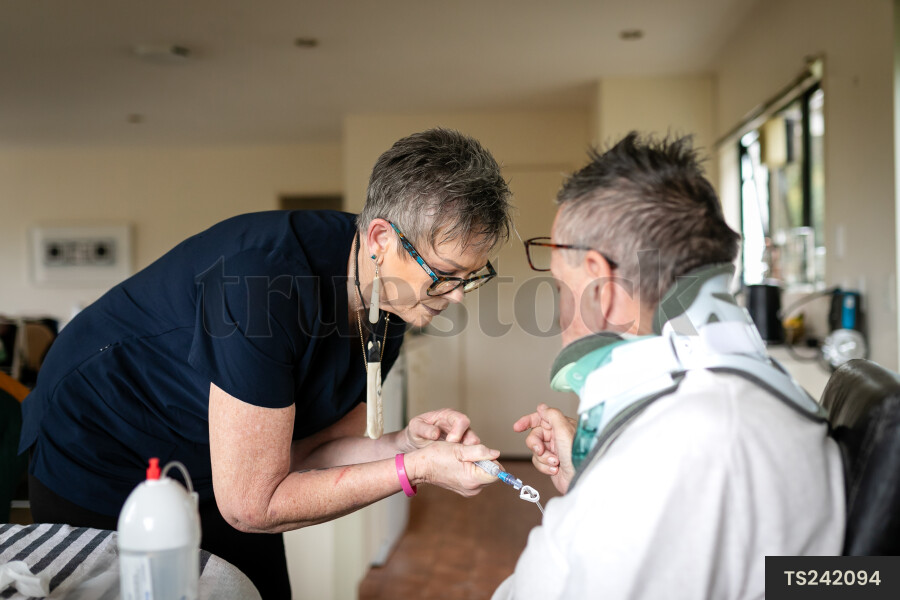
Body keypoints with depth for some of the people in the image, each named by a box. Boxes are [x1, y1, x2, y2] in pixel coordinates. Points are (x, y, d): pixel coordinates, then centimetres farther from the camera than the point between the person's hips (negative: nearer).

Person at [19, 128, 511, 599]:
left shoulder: (389, 300, -12)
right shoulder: (271, 277, -37)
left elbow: (305, 452, -4)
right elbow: (250, 506, -30)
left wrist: (402, 443, -22)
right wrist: (415, 469, -28)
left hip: (221, 474, 6)